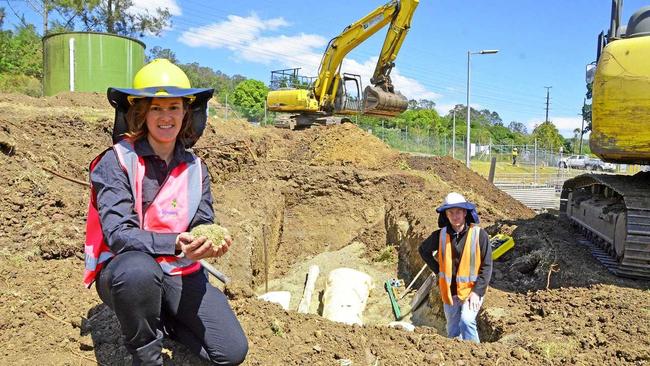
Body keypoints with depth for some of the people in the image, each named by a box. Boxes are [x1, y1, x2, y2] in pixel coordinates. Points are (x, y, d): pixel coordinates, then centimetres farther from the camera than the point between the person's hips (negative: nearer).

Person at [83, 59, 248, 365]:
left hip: (180, 274, 4)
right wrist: (176, 244, -37)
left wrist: (211, 243, -26)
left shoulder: (195, 168, 2)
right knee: (139, 270, -42)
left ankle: (160, 322, 16)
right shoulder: (116, 161, -12)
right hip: (124, 269, -3)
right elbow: (118, 234, -21)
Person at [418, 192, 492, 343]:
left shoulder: (479, 234, -10)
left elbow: (486, 266, -9)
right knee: (453, 333, 14)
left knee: (466, 321, -26)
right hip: (449, 292, 4)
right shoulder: (440, 235, -3)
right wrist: (438, 270, 5)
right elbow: (424, 250, 15)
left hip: (471, 290, -3)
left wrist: (477, 291, -16)